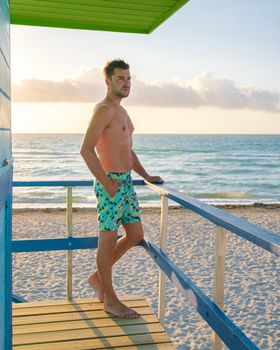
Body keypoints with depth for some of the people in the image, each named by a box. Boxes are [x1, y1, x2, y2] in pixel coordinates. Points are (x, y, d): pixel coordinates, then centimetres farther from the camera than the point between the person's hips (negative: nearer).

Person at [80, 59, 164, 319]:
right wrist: (106, 183, -19)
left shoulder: (121, 112, 19)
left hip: (126, 182, 10)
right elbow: (86, 150, -21)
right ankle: (110, 300, 16)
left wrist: (146, 176, 17)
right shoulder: (103, 109, -12)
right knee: (109, 240, 1)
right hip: (110, 183, -10)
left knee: (135, 235, 14)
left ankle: (98, 277, 29)